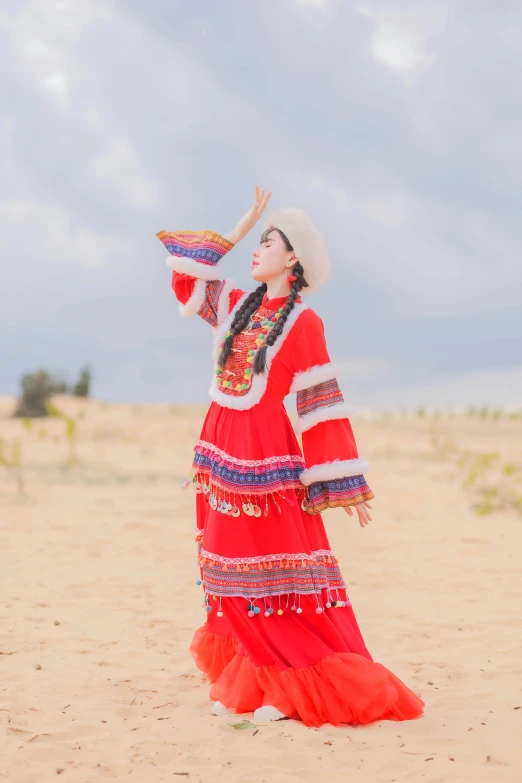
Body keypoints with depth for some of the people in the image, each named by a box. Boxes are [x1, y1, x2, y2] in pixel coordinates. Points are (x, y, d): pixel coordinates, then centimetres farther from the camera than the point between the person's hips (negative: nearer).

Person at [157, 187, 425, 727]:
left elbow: (322, 406, -8)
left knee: (275, 571, -5)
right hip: (222, 452, 6)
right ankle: (243, 685, 15)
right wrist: (244, 223, 16)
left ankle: (293, 689, 1)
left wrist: (347, 487, -10)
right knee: (231, 568, 8)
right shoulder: (236, 307, 12)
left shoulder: (303, 323, -5)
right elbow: (188, 268, 18)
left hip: (266, 457, -6)